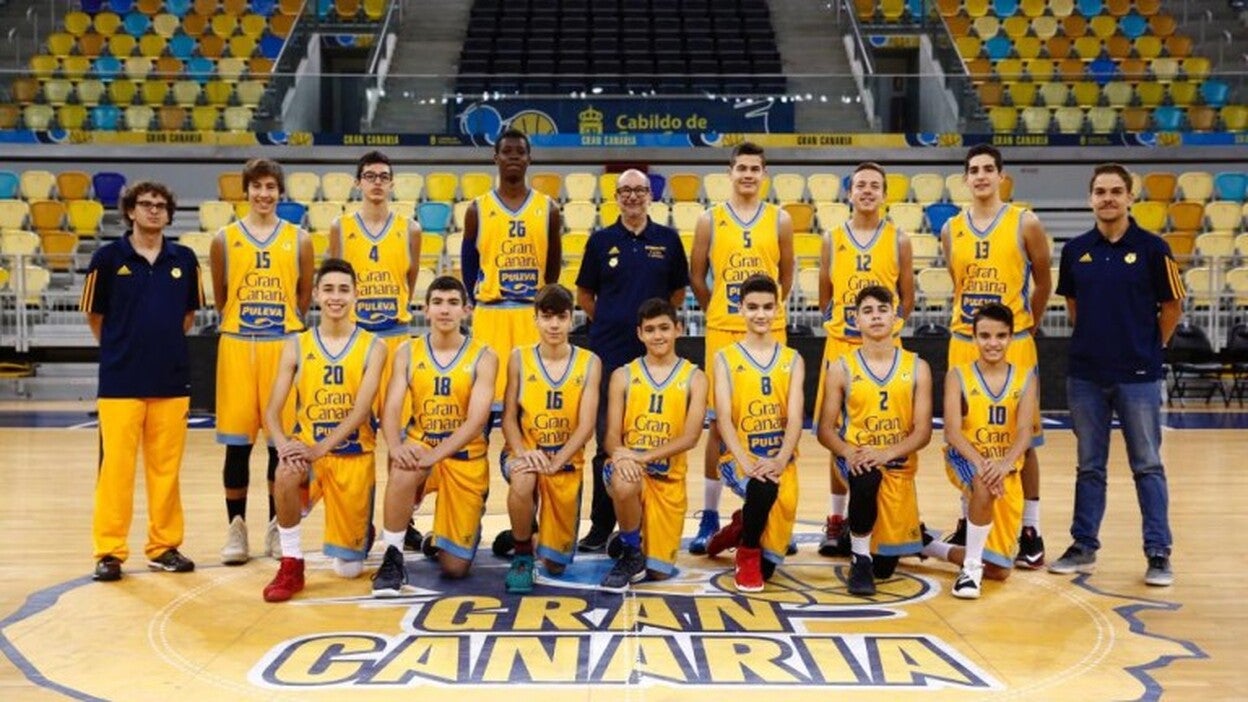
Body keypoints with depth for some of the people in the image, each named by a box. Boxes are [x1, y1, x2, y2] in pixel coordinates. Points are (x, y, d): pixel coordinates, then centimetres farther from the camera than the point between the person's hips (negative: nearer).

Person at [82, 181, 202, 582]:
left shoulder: (184, 260, 5)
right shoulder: (108, 258, -2)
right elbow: (94, 315, 7)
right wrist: (121, 349, 12)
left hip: (171, 380, 2)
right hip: (120, 381, -2)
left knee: (166, 467, 7)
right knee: (116, 465, -1)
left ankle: (165, 546, 17)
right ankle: (109, 551, 7)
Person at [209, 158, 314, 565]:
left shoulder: (298, 239, 5)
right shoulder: (225, 239, 4)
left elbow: (304, 295, 10)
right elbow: (220, 298, 9)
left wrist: (282, 326, 8)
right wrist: (243, 324, 8)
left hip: (284, 346, 0)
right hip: (237, 347, 0)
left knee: (282, 440, 4)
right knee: (237, 441, 2)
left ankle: (277, 527, 15)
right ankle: (236, 528, 12)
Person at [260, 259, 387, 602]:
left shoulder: (373, 347, -4)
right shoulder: (296, 346, 0)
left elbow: (361, 410, -15)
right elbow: (272, 412, -4)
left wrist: (321, 448, -28)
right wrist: (284, 445, -25)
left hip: (354, 454, -1)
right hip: (308, 447, 1)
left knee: (349, 569, 4)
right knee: (287, 472, -37)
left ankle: (361, 531, 42)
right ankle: (291, 564, -17)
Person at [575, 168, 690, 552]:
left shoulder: (668, 239, 5)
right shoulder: (601, 240, 4)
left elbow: (678, 293, 13)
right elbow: (584, 295, 11)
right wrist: (612, 322, 6)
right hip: (609, 352, 0)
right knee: (607, 441, 2)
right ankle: (601, 525, 10)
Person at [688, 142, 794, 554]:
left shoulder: (780, 221, 5)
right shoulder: (710, 221, 2)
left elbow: (786, 275, 13)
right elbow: (697, 276, 8)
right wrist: (715, 311, 8)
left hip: (770, 332, 1)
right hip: (723, 332, -1)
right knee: (720, 422, 2)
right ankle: (710, 516, 10)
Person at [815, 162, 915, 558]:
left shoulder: (898, 241, 3)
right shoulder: (832, 240, 5)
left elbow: (907, 298, 7)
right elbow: (825, 297, 11)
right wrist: (846, 325, 6)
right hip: (840, 349, 1)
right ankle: (836, 520, 14)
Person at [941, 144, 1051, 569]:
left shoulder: (1025, 224, -3)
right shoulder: (951, 230, 6)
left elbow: (1043, 284, 4)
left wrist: (1027, 326, 6)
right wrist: (972, 324, 11)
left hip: (1014, 345, -3)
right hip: (964, 344, 4)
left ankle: (1030, 530, 7)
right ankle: (967, 522, 23)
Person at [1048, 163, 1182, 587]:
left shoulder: (1152, 248, -5)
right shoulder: (1076, 250, 4)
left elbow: (1172, 306, 3)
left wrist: (1148, 347, 7)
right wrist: (1094, 340, 12)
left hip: (1138, 375, -3)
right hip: (1086, 375, 3)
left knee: (1147, 466, 4)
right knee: (1089, 466, 11)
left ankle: (1158, 553, 11)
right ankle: (1083, 547, 20)